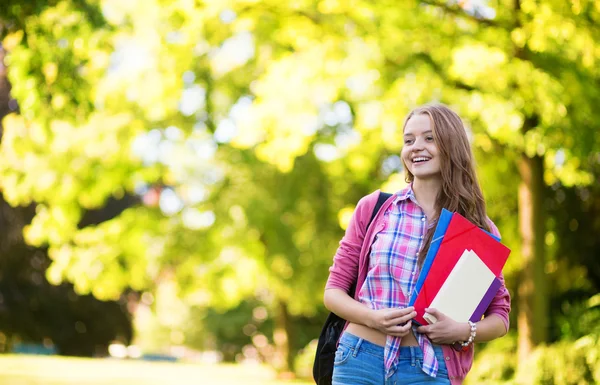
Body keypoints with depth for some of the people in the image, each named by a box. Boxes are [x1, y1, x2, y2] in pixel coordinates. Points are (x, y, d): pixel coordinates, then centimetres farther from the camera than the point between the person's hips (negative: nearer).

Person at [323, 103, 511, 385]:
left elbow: (500, 315, 8)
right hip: (360, 360, 0)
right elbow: (334, 290, 7)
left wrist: (464, 332, -12)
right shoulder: (373, 208, 4)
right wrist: (372, 317, -12)